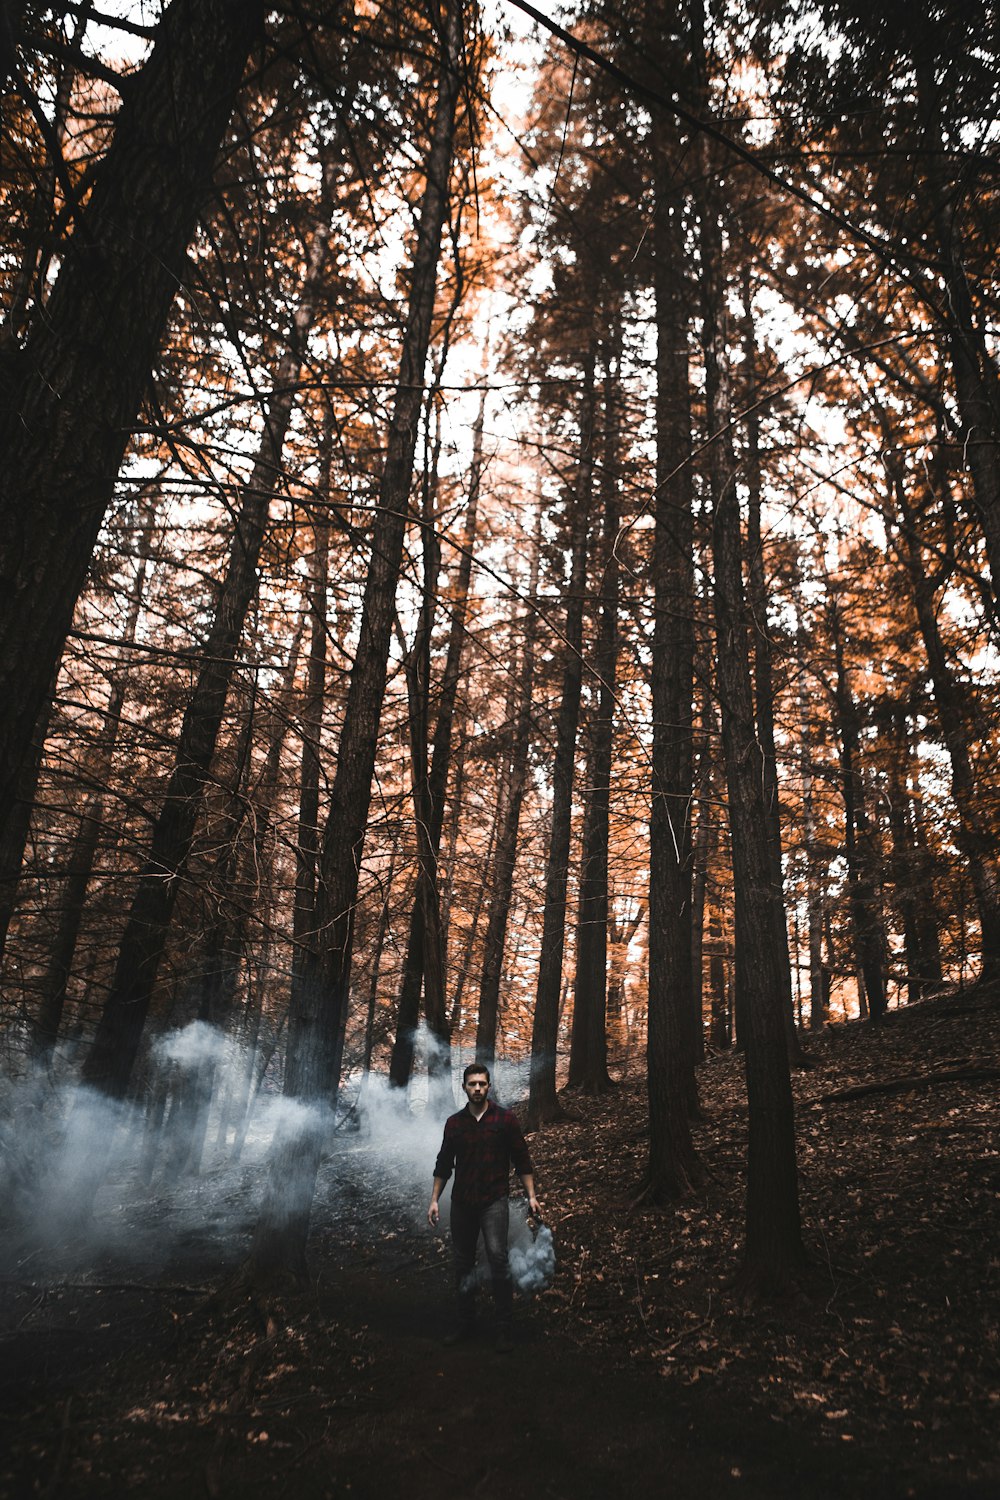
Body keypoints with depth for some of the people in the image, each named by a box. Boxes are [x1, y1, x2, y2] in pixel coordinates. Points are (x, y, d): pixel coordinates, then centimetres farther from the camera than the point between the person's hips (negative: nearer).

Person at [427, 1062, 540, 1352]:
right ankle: (466, 1324, 23)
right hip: (462, 1202, 4)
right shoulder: (454, 1123, 7)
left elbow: (521, 1160, 2)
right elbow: (443, 1164, 14)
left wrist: (531, 1195, -3)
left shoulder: (505, 1119, -1)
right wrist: (434, 1200, 9)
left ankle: (504, 1328, -5)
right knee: (461, 1263, 9)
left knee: (497, 1257, -14)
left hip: (494, 1200, -4)